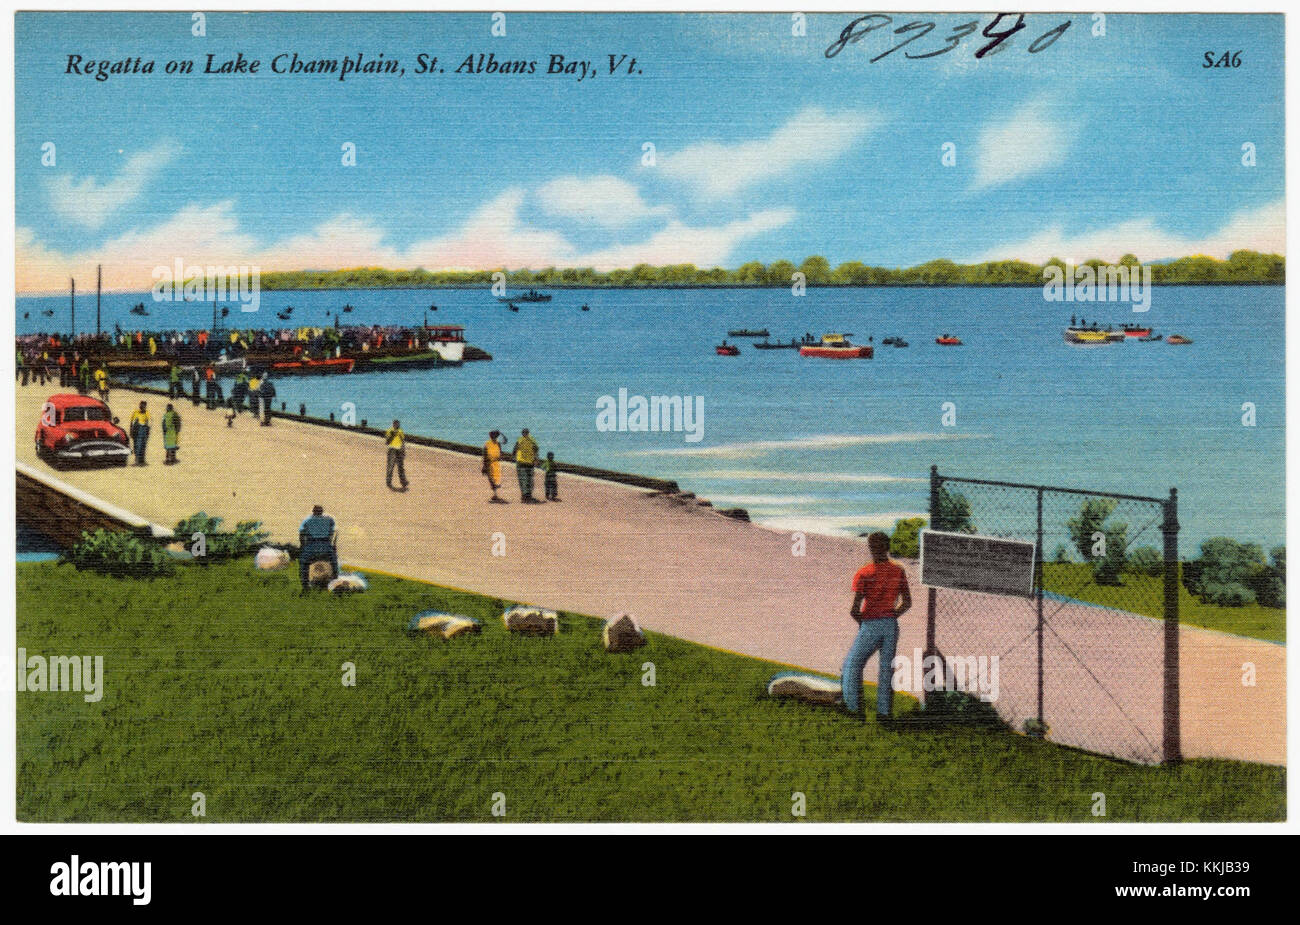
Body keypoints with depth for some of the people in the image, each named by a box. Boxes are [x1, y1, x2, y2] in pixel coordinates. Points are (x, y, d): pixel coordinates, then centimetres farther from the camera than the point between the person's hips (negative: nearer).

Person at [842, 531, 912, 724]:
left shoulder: (863, 574, -14)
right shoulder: (898, 571, 0)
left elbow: (854, 609, -15)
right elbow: (907, 602, 7)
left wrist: (860, 619, 5)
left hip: (870, 626, -4)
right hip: (892, 625, 4)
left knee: (853, 664, 13)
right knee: (887, 668, 11)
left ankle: (853, 706, 13)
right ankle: (884, 711, 12)